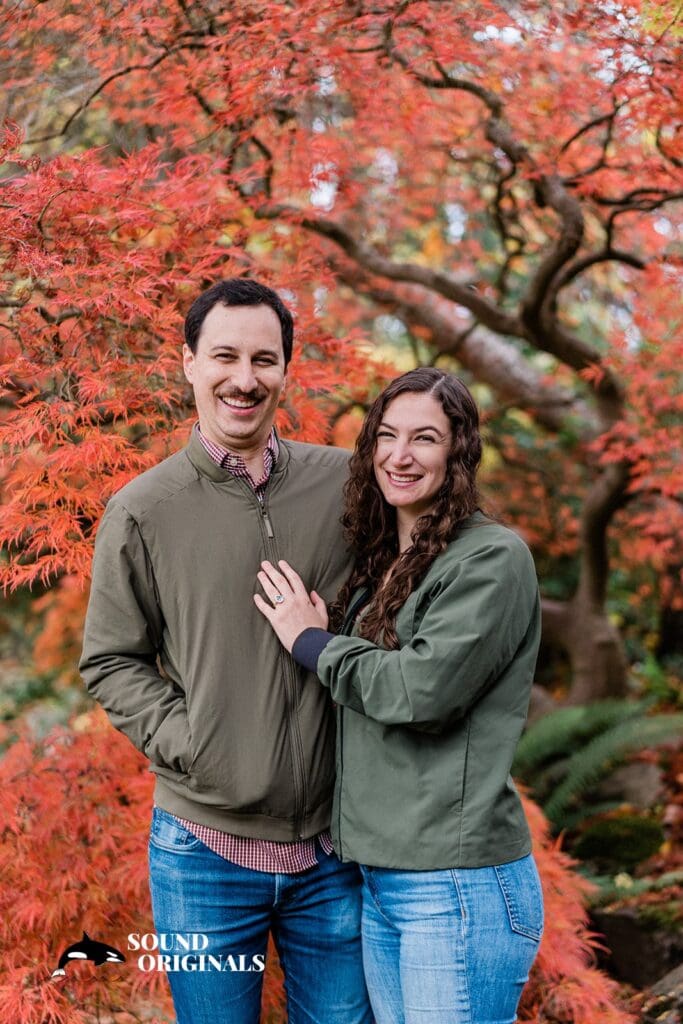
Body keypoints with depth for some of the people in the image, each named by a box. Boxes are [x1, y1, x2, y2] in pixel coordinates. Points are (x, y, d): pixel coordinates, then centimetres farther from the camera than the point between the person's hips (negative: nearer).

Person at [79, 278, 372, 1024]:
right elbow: (111, 663, 1)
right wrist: (191, 748, -10)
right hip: (206, 849, -1)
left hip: (334, 843, 2)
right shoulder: (143, 510, -5)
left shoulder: (342, 484, -1)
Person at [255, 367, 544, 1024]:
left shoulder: (493, 558, -10)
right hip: (377, 874, 7)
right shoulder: (378, 561, 13)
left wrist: (312, 642, -8)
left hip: (458, 882, -7)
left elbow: (424, 690, -19)